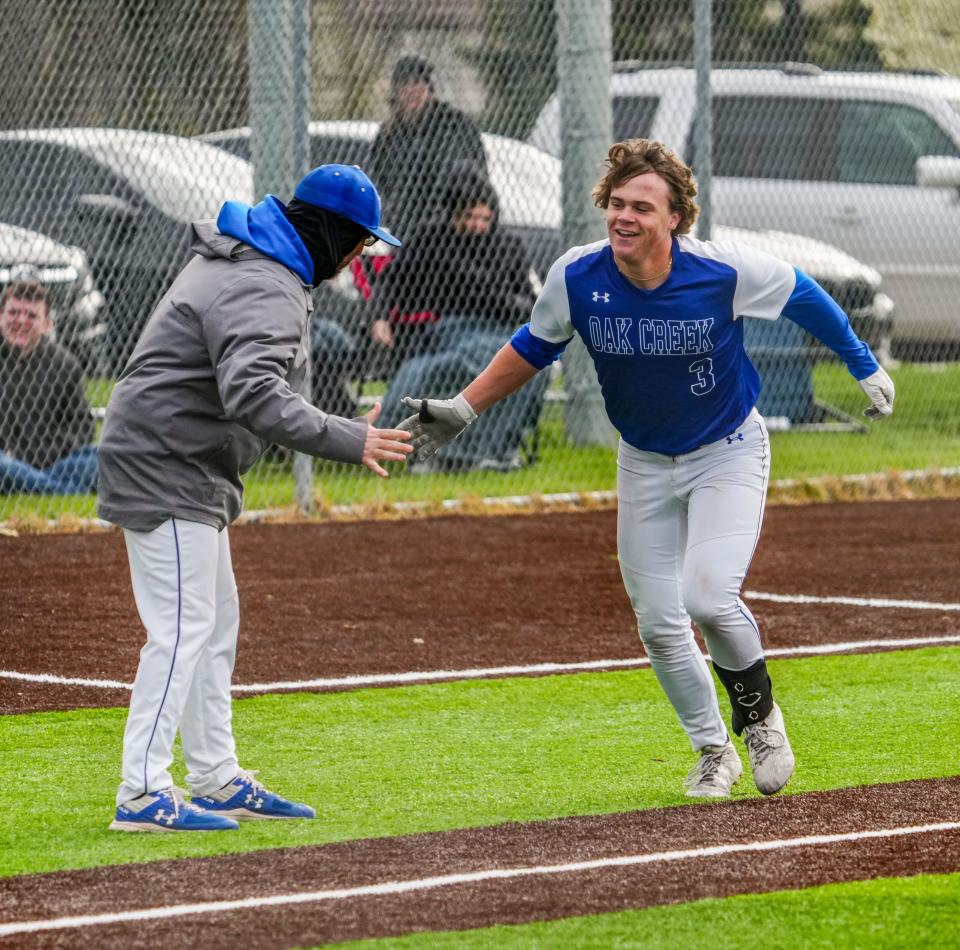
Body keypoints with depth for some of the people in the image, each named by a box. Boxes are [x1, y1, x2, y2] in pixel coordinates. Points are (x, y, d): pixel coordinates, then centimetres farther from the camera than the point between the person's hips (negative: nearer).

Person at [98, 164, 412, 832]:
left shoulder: (240, 258, 12)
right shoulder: (266, 292, -23)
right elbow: (253, 395, -37)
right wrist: (348, 440, -38)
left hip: (189, 471, 11)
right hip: (167, 469, -11)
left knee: (216, 624, 15)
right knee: (183, 629, -12)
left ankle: (219, 781, 22)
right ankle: (143, 794, -14)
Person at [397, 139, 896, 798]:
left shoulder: (725, 271, -27)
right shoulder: (576, 279, -20)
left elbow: (802, 297, -7)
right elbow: (533, 348, 2)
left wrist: (865, 366, 1)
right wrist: (463, 409, 0)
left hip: (729, 452, -4)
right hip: (645, 464, 4)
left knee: (708, 595, -22)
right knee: (659, 623, 6)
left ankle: (759, 712, 7)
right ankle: (714, 754, 28)